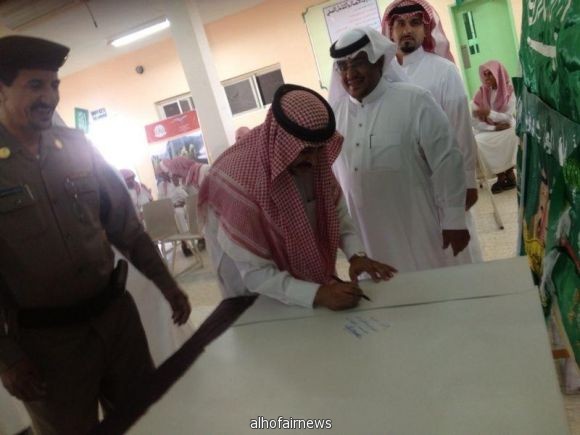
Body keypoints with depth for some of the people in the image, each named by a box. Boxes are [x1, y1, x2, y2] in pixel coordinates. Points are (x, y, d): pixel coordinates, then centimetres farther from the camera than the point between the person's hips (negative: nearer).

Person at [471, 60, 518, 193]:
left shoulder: (509, 91, -6)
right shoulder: (481, 94, -3)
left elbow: (509, 117, -12)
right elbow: (476, 122, -8)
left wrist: (490, 113, -27)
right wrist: (494, 127, -22)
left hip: (507, 130, -1)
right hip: (488, 131, 1)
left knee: (513, 133, -35)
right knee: (477, 141, -31)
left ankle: (507, 173, -20)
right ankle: (503, 174, -20)